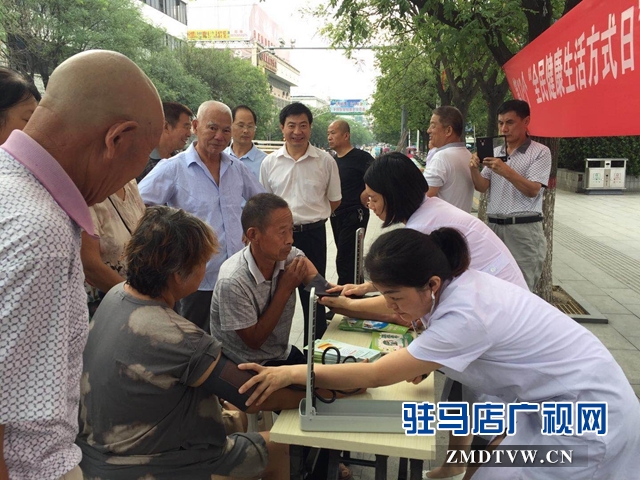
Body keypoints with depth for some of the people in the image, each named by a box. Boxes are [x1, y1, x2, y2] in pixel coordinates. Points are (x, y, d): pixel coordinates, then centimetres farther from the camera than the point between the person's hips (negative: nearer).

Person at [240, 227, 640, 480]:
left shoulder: (464, 314, -31)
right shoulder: (455, 287, -6)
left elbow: (376, 375, -27)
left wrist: (294, 373, -23)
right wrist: (425, 361, -7)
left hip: (588, 416, -8)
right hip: (556, 402, 8)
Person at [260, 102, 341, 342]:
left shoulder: (325, 161, -2)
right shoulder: (269, 162, 2)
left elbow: (334, 201, 7)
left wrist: (310, 217, 7)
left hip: (313, 235, -1)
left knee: (313, 295, 9)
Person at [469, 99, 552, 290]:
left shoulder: (540, 152, -3)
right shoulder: (496, 152, 14)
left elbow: (532, 191, -12)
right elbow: (482, 187, 7)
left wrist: (506, 171, -26)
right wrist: (474, 169, -13)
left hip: (524, 229, -5)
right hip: (494, 226, 5)